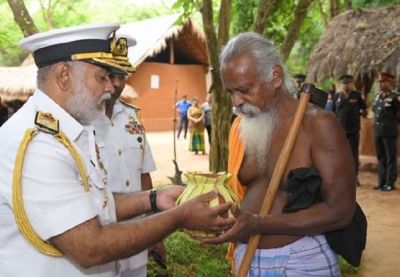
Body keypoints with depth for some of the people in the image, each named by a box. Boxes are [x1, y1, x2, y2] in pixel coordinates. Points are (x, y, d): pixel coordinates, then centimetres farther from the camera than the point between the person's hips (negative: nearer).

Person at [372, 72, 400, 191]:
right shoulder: (377, 96, 12)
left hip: (389, 133, -7)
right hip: (378, 132, 7)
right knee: (381, 158, 12)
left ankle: (390, 183, 8)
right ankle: (381, 182, 20)